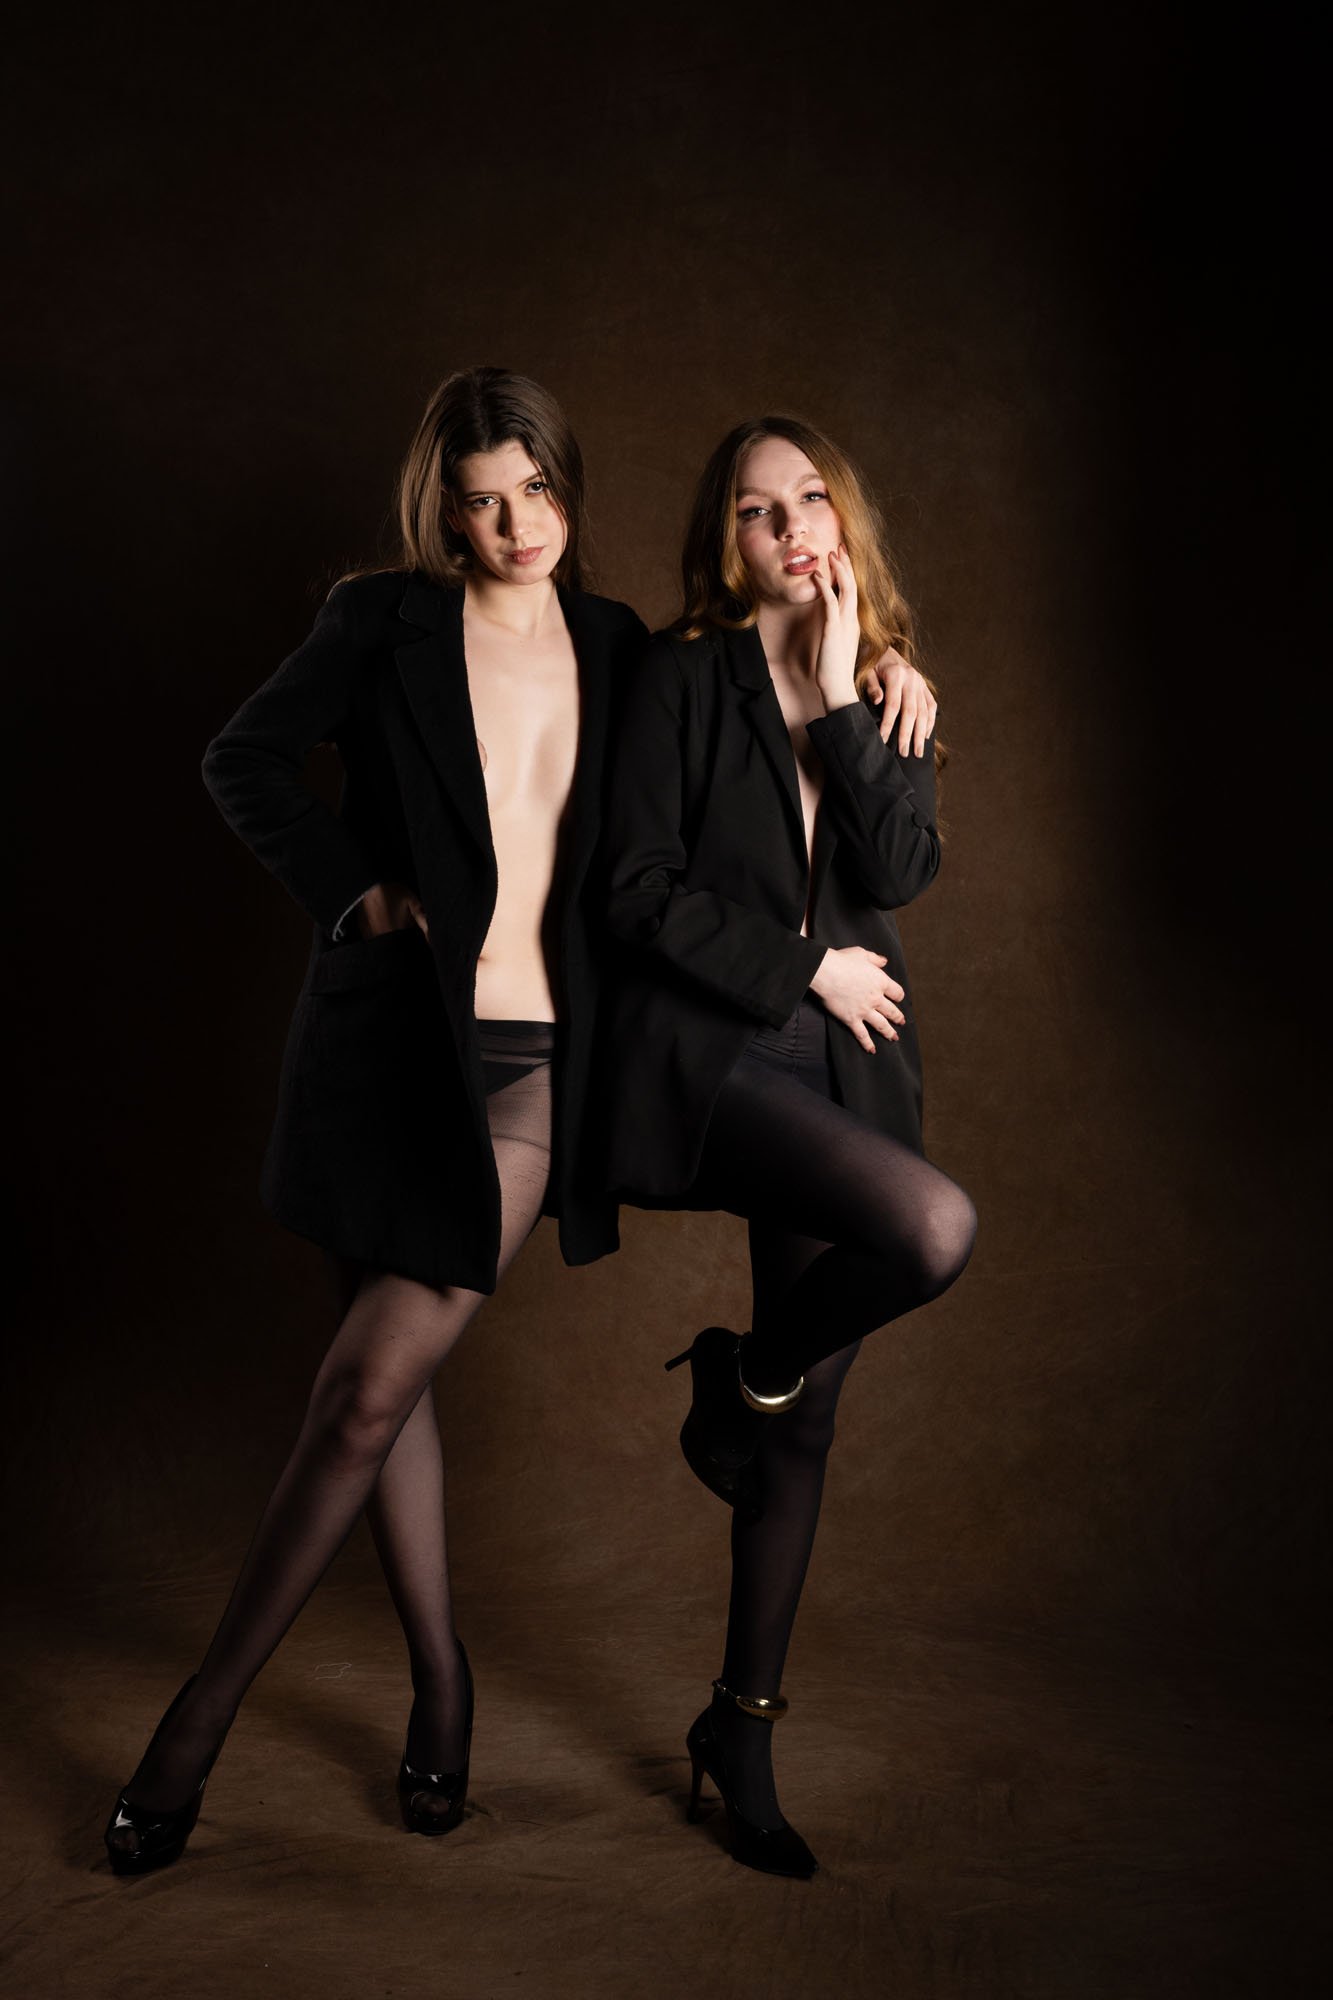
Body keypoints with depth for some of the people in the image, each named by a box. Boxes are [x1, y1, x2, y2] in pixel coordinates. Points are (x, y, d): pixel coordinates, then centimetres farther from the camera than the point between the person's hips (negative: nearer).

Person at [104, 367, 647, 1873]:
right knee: (385, 1381, 7)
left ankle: (206, 1708, 10)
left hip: (533, 1063, 0)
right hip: (395, 1041, 0)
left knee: (372, 1387, -6)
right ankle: (440, 1678, 27)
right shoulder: (383, 623, 2)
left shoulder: (613, 646, 9)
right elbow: (243, 764, 4)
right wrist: (355, 891, -4)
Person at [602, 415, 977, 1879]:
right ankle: (744, 1377, 2)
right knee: (934, 1228, -30)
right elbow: (642, 887, -7)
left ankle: (742, 1729, 25)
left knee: (806, 1425, 8)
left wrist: (842, 700, -7)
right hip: (707, 1047, -5)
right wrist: (807, 966, -7)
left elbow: (900, 872, -4)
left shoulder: (893, 698, 12)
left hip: (839, 1065, 5)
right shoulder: (682, 677, -2)